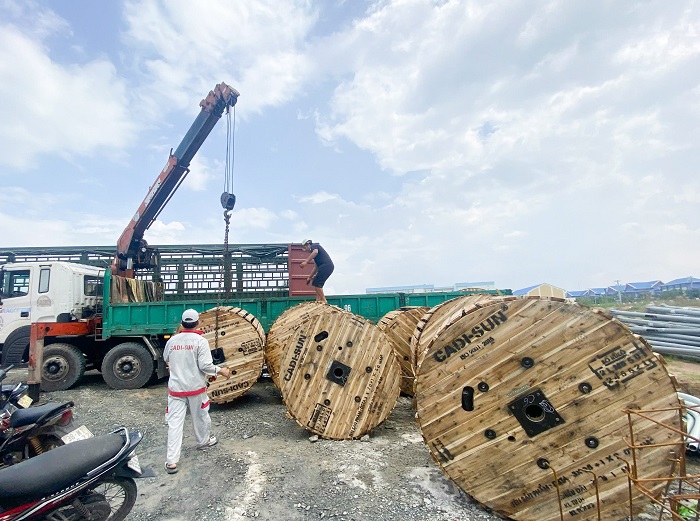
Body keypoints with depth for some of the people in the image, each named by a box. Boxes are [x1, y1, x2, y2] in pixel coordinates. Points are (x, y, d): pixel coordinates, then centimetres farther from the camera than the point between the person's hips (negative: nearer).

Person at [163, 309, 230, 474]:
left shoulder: (172, 340, -1)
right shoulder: (200, 341, -14)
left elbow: (166, 359, 17)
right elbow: (205, 366, -18)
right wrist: (221, 370, -3)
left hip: (176, 388, 3)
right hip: (195, 388, -2)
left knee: (174, 423, 4)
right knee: (200, 417, 19)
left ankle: (171, 460, 2)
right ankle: (204, 441, 40)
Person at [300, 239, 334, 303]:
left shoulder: (314, 246, 5)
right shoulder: (315, 248, 31)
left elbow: (315, 252, -24)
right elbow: (316, 267, 33)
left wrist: (306, 262, -27)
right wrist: (310, 277, 35)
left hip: (325, 266, -10)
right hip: (329, 266, 10)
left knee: (316, 283, -7)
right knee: (318, 284, 16)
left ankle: (323, 300, -6)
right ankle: (318, 300, 13)